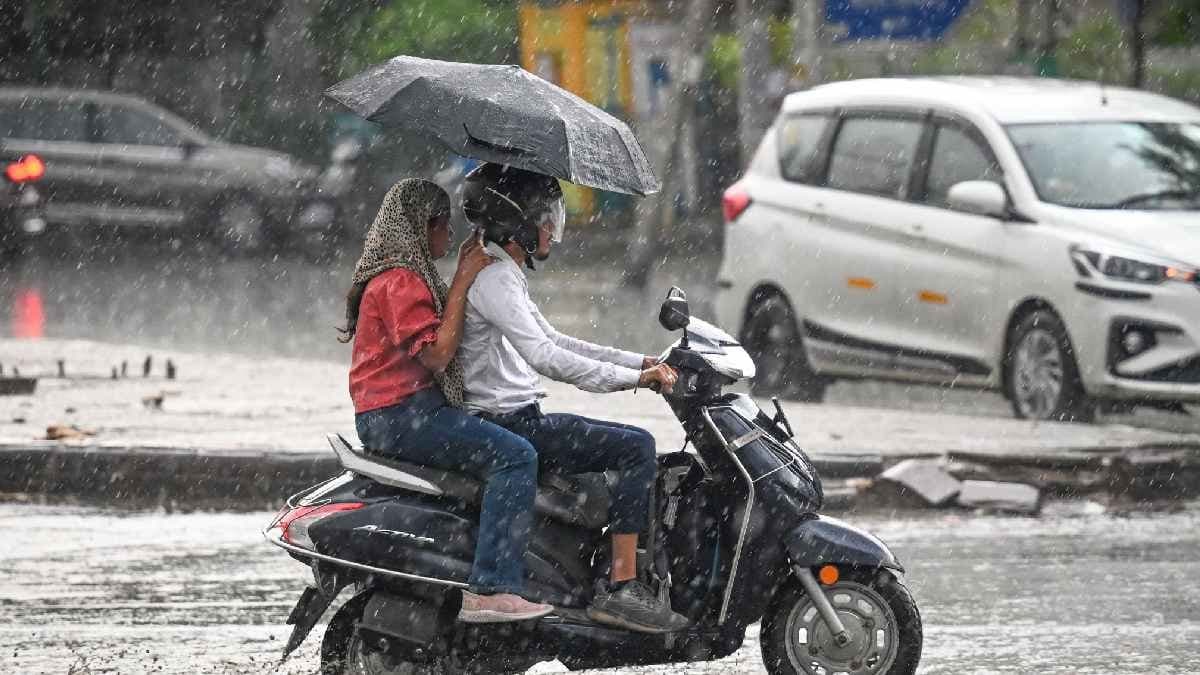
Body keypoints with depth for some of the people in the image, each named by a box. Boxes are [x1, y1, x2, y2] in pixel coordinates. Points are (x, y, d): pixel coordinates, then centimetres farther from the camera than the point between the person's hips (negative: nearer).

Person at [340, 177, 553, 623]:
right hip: (403, 414, -11)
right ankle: (491, 590, -32)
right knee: (514, 455, -22)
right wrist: (462, 285, -14)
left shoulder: (398, 276, 22)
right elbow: (435, 353, -19)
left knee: (513, 449, 21)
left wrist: (463, 277, 22)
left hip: (392, 415, 11)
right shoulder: (400, 281, -12)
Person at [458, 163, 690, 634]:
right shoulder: (493, 279, -17)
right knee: (636, 447, -18)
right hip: (507, 428, -11)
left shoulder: (502, 273, 18)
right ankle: (620, 588, -22)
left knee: (632, 450, 17)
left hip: (518, 421, 11)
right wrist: (633, 378, -20)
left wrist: (640, 362, 14)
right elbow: (545, 358, -25)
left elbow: (552, 342, 23)